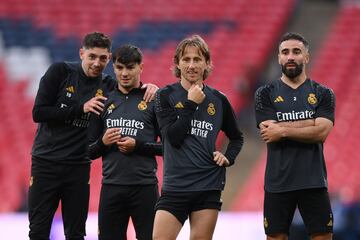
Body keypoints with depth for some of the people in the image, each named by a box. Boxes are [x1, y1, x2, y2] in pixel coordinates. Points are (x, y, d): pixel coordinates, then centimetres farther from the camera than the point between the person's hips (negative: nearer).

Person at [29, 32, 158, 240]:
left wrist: (151, 88, -15)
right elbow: (38, 113, -10)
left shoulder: (109, 86, 1)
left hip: (79, 167, 2)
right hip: (46, 163, -2)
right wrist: (81, 108, -17)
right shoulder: (61, 72, -5)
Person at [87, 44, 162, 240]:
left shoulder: (153, 100, 1)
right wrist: (103, 142, -8)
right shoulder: (104, 101, 11)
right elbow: (89, 151, 13)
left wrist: (138, 146, -13)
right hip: (111, 186, 3)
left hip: (145, 187, -3)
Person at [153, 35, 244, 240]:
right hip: (175, 185, -2)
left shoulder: (218, 100, 7)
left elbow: (237, 137, 22)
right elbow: (173, 137, -12)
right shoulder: (166, 96, 1)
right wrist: (191, 104, -11)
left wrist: (228, 158, 4)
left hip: (209, 186, 2)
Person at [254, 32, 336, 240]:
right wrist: (310, 124, -11)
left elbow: (321, 132, -9)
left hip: (314, 182, 0)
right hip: (278, 182, 0)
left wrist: (283, 130, -12)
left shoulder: (323, 94, 5)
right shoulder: (266, 94, 5)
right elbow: (269, 132, -9)